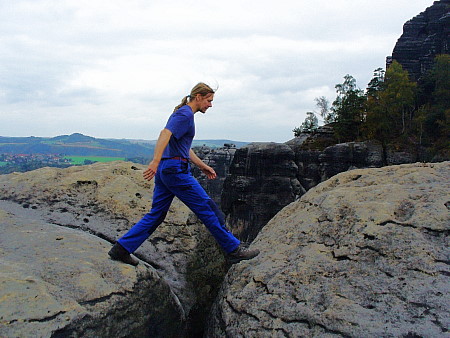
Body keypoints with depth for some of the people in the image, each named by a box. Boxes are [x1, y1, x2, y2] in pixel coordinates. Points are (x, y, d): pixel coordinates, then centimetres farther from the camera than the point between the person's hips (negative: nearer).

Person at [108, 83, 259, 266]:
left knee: (156, 214, 12)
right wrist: (155, 162, -37)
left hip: (165, 170, 10)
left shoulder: (184, 113, 22)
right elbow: (165, 134, -25)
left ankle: (121, 249, 14)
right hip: (176, 170, -10)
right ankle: (233, 249, 7)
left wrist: (203, 166, 29)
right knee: (207, 209, -3)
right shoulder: (185, 114, -9)